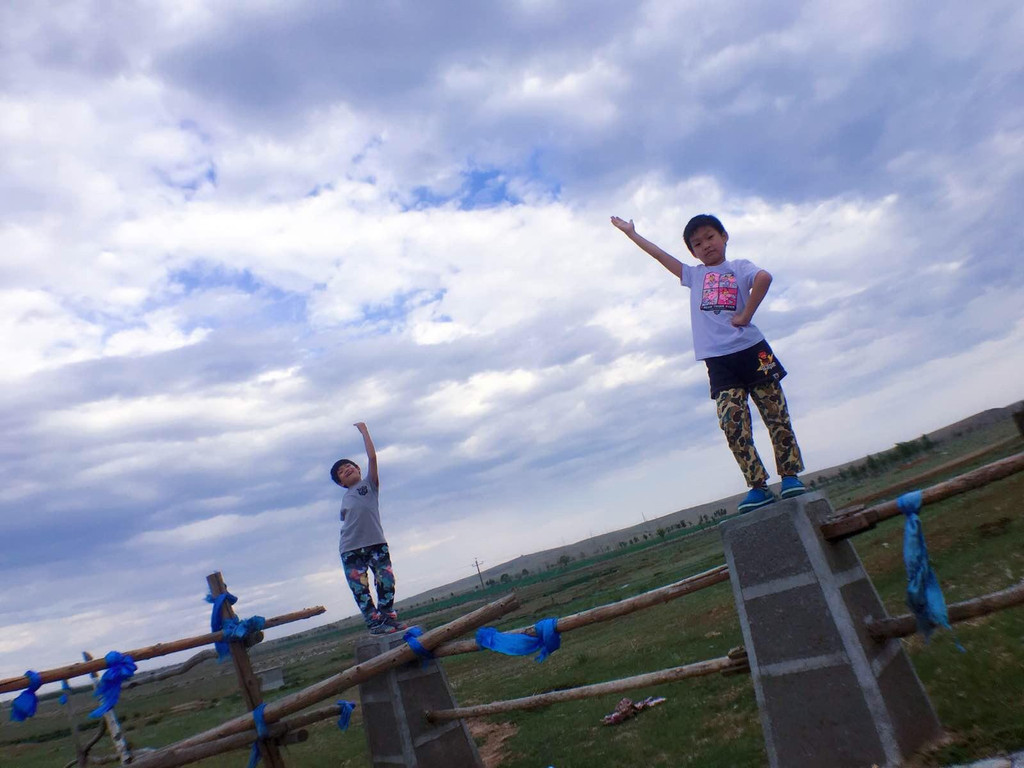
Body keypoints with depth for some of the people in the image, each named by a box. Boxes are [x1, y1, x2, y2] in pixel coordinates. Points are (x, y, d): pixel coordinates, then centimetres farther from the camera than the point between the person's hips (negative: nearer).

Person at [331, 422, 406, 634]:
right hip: (351, 550, 2)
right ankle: (374, 622, 5)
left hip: (376, 543, -2)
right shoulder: (345, 499, 15)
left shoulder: (369, 483, 6)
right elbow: (348, 521, 14)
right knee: (360, 588, -1)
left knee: (386, 581, -2)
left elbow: (372, 458, -4)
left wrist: (364, 431, -1)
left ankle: (387, 616, 13)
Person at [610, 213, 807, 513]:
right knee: (732, 422, -11)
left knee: (776, 414, 1)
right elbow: (660, 254, 22)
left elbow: (764, 278, -14)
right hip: (718, 360, 2)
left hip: (751, 350, -2)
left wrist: (745, 316, -14)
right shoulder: (693, 275, 20)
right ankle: (758, 487, -7)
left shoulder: (739, 266, 9)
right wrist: (631, 233, 26)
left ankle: (790, 475, 12)